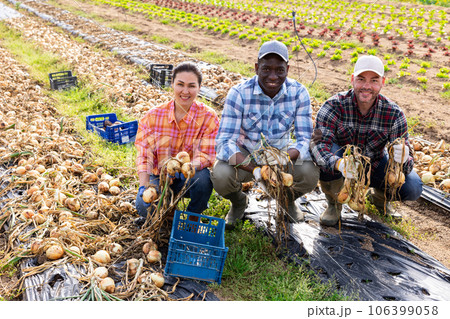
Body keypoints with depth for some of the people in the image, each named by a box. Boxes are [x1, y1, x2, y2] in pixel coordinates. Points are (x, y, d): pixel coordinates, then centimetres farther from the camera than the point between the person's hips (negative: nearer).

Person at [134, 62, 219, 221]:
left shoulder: (208, 117, -11)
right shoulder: (153, 116, -7)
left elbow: (207, 155, -16)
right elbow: (144, 154, -10)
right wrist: (144, 186, -25)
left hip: (189, 178, 0)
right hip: (159, 176, 1)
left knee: (203, 177, -35)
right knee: (144, 207, -28)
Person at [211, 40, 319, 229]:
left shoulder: (298, 93, -16)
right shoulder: (238, 93, -21)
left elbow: (305, 140, -16)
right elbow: (224, 141, -26)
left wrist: (286, 157, -40)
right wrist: (255, 170, -42)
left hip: (282, 151, 1)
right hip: (245, 154, -1)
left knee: (310, 174, -28)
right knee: (220, 176, -31)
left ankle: (289, 199, 12)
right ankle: (239, 202, 10)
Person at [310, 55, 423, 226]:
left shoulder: (394, 114, -17)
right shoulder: (334, 106, -23)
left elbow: (407, 157, -20)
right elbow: (319, 143, -36)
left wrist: (402, 159, -46)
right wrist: (339, 164, -57)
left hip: (375, 166, 2)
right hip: (341, 165, -2)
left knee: (412, 188, -23)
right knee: (325, 152, -36)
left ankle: (379, 196, 15)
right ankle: (334, 204, -7)